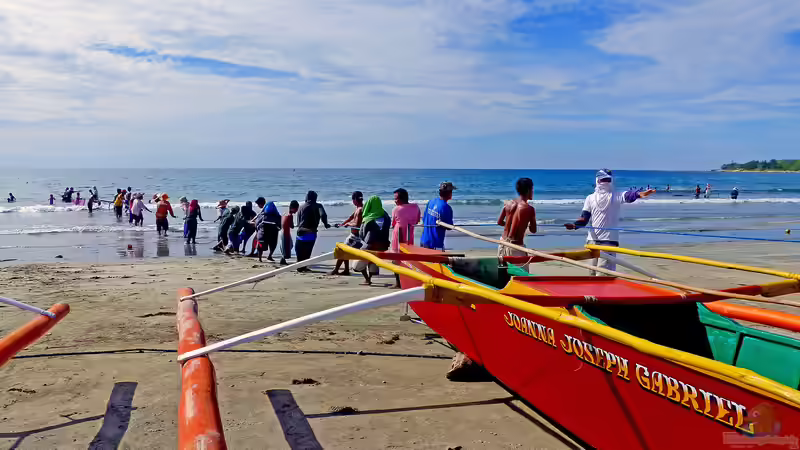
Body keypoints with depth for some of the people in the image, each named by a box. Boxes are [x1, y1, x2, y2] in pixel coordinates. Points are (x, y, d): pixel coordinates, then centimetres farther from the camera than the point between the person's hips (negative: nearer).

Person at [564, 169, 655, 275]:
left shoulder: (615, 197, 2)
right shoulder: (590, 198, 11)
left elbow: (628, 196, -20)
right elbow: (584, 218, 7)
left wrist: (638, 194, -42)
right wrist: (574, 225, -13)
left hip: (609, 240, -4)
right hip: (592, 239, 4)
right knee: (593, 271, 8)